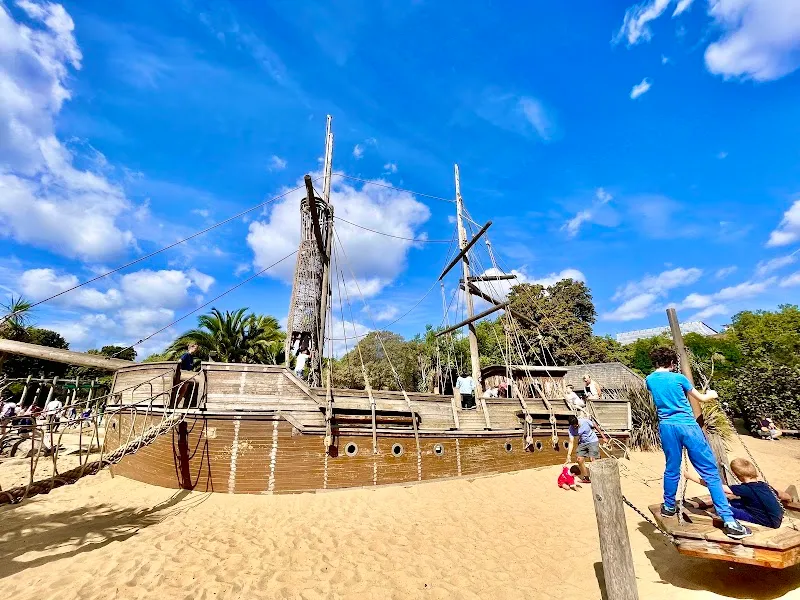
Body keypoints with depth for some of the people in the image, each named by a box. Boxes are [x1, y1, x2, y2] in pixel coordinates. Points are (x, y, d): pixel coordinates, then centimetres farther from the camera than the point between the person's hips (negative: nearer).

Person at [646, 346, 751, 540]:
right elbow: (701, 398, 11)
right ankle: (729, 520, 1)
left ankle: (669, 507, 27)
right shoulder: (678, 378, -3)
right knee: (710, 472, 1)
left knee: (672, 469, 17)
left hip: (667, 427, 3)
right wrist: (712, 394, 33)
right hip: (687, 425, -3)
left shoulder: (650, 380, 6)